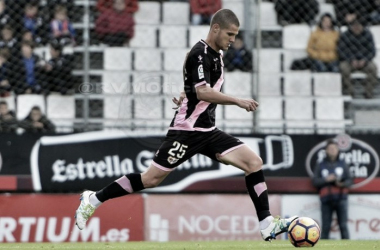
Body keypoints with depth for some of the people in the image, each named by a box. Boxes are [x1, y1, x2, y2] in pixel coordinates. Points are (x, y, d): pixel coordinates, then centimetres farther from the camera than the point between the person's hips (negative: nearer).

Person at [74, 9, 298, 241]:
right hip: (187, 130, -8)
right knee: (151, 179, -5)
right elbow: (203, 92, -27)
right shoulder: (200, 54, -15)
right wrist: (238, 101, -28)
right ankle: (94, 199, 11)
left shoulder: (215, 54, 13)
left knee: (254, 162, -6)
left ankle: (267, 225, -8)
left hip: (208, 131, 8)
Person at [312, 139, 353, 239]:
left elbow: (350, 180, 8)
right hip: (326, 200, 0)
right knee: (325, 227, -1)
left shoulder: (342, 164, 10)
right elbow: (315, 181, 4)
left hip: (341, 198, 0)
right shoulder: (321, 165, 9)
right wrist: (326, 179, -12)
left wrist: (342, 184, -13)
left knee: (343, 226, -4)